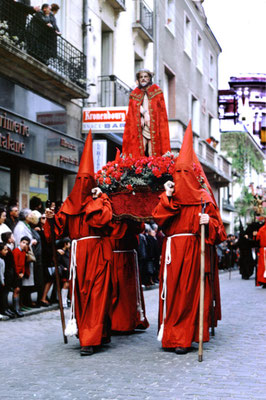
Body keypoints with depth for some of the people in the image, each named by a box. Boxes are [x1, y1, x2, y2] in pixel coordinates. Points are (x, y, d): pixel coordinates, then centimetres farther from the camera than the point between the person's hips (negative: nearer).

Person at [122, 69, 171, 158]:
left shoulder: (157, 92, 7)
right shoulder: (134, 95, 13)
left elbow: (162, 112, 4)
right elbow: (130, 117, 12)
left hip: (153, 128, -2)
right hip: (140, 127, 2)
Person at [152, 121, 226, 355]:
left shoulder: (203, 197, 3)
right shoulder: (172, 196, 13)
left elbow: (217, 224, 2)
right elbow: (159, 219, 3)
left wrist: (209, 221, -19)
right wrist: (167, 198, -6)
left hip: (194, 250, -3)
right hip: (173, 250, 4)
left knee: (190, 291, -3)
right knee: (173, 290, 3)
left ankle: (185, 337, 1)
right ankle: (171, 335, 10)